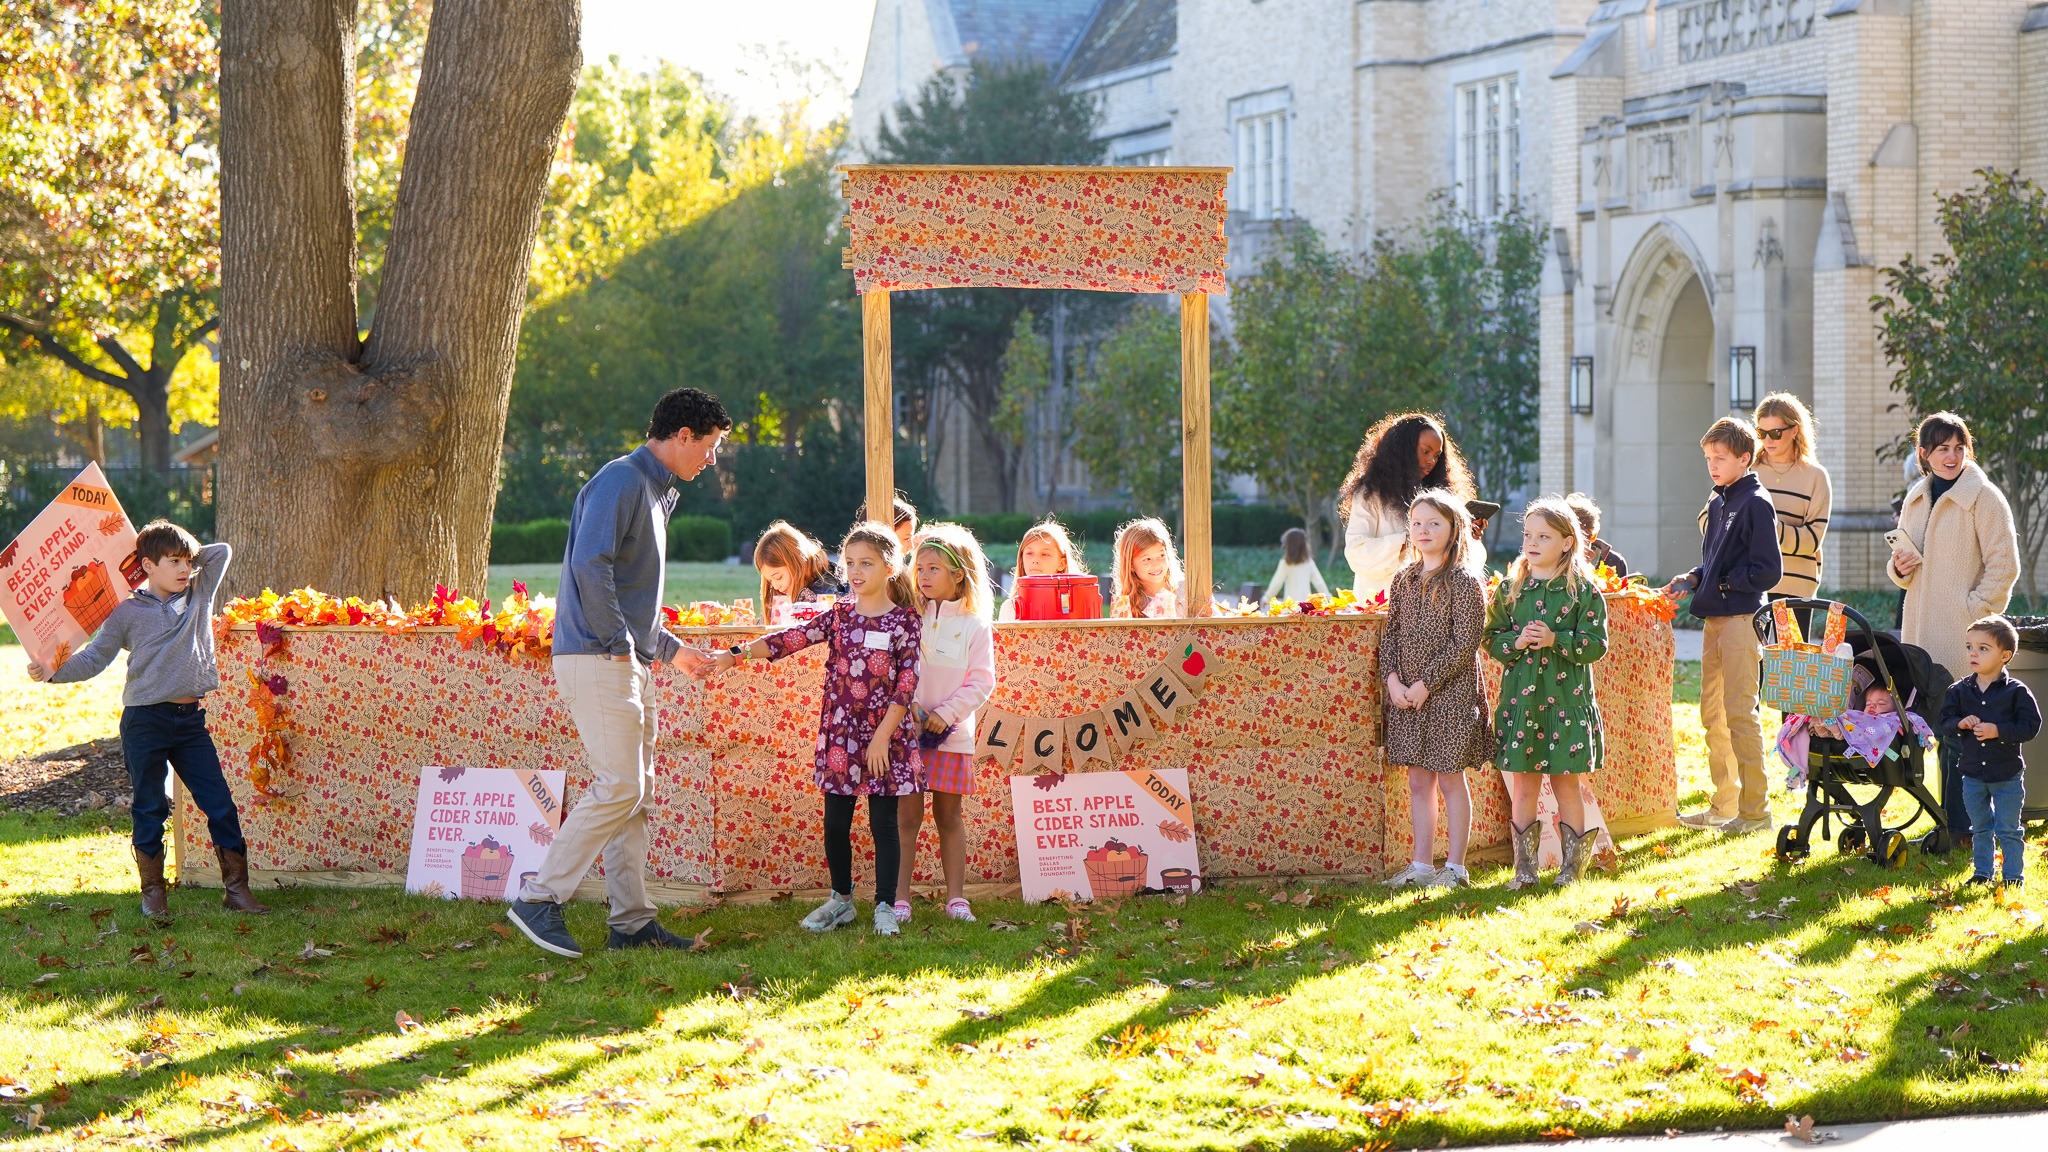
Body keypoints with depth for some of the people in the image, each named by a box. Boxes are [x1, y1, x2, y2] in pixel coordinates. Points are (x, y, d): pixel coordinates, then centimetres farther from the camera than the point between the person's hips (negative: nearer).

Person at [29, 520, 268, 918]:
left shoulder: (200, 594, 9)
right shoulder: (127, 612, -2)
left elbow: (223, 552, 14)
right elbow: (94, 658, -2)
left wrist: (190, 557, 7)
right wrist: (54, 671, -16)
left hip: (191, 721, 3)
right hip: (145, 721, -3)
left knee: (221, 805, 1)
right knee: (149, 810, 4)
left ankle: (236, 889, 6)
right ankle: (153, 892, 15)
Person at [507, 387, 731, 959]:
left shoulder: (656, 492, 21)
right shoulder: (621, 482, -11)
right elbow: (590, 566, -24)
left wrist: (671, 648, 24)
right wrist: (619, 643, -19)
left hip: (632, 664, 10)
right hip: (599, 660, -10)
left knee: (637, 793, 9)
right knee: (619, 789, -14)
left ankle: (632, 920, 11)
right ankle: (540, 899, -9)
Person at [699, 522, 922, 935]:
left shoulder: (904, 621, -4)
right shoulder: (839, 615, 6)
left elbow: (907, 684, -9)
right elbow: (790, 640, -1)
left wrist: (883, 734, -14)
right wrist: (734, 655, -11)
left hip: (885, 736, -4)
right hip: (839, 734, 4)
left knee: (883, 823, 0)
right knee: (835, 822, 8)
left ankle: (885, 906, 8)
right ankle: (841, 899, 23)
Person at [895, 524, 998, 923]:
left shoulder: (974, 625, 0)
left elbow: (981, 681, -3)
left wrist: (947, 714, -13)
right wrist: (906, 703, -15)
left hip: (952, 734, 0)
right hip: (907, 730, 0)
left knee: (949, 815, 8)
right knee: (907, 815, 0)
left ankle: (956, 897, 13)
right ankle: (900, 898, 2)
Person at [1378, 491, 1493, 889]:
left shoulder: (1464, 582, -9)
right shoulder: (1404, 579, 9)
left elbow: (1465, 643, -14)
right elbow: (1391, 633, 9)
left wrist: (1426, 684, -16)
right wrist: (1392, 679, -6)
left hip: (1449, 693, -6)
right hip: (1406, 694, 6)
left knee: (1449, 779, 1)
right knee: (1418, 781, 10)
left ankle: (1455, 867, 9)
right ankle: (1422, 864, 17)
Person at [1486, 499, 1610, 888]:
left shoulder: (1582, 591, -2)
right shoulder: (1509, 589, 7)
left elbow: (1596, 643, -6)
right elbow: (1492, 638, 8)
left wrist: (1555, 640, -18)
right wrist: (1516, 642, -12)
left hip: (1565, 699, -2)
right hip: (1520, 697, 2)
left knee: (1565, 784, 4)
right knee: (1522, 788, 4)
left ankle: (1571, 863, 14)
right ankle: (1524, 865, 11)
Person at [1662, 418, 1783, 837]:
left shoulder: (1756, 503, -10)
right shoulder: (1717, 504, 16)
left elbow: (1769, 571, -14)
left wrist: (1724, 582, -13)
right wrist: (1692, 579, 6)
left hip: (1741, 618, -9)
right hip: (1714, 620, 9)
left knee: (1740, 713, -8)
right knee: (1713, 715, 12)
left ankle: (1755, 810, -4)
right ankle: (1723, 806, 20)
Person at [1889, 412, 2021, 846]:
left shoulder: (1984, 497, -6)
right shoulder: (1916, 498, 15)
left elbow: (2004, 566, -9)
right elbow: (1903, 562, 24)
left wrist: (1975, 612, -14)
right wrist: (1899, 567, 2)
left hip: (1965, 635, -7)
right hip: (1923, 633, 7)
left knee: (1961, 731, -10)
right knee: (1938, 727, 9)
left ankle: (1965, 827, -7)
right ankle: (1952, 822, 16)